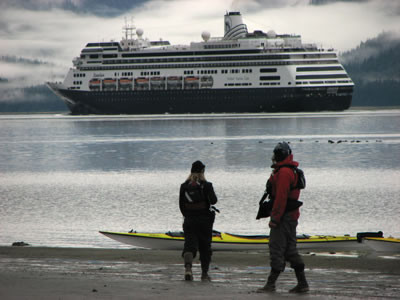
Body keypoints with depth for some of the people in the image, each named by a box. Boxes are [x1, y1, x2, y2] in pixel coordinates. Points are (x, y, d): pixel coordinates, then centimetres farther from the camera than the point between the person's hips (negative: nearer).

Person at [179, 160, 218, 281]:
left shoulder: (184, 186, 2)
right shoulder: (206, 185, -8)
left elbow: (181, 205, 7)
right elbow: (213, 201, -11)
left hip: (189, 220, 2)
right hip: (205, 220, -2)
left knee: (189, 244, -3)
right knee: (205, 246, 11)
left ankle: (188, 267, -30)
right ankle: (204, 274, 16)